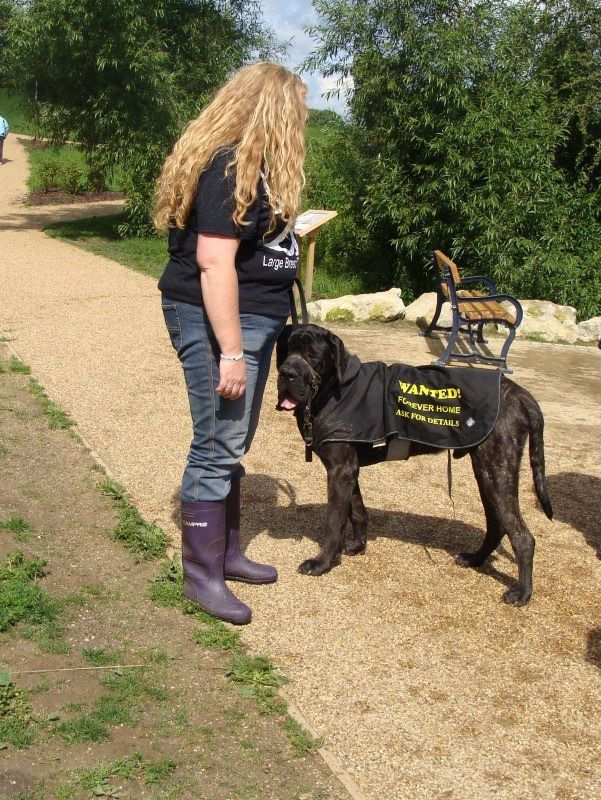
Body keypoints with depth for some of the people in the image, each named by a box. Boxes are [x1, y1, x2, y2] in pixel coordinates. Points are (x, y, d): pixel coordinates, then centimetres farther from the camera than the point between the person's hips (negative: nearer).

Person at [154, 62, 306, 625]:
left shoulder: (251, 164, 14)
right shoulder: (229, 167, -18)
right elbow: (214, 262, -24)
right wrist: (231, 351, -25)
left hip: (255, 320, 10)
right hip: (219, 322, -10)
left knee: (232, 445, 17)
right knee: (217, 447, -3)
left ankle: (226, 553, 30)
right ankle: (201, 576, 9)